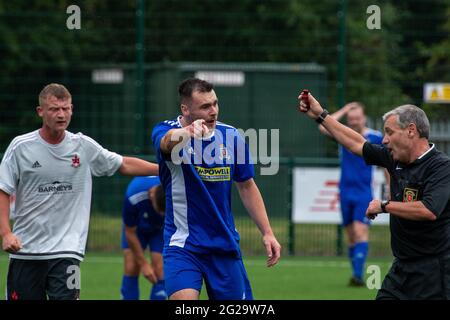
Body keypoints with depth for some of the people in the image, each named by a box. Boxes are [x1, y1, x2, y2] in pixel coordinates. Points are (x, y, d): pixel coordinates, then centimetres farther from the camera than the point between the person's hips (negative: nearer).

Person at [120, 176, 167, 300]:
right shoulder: (133, 197, -38)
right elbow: (130, 232, -22)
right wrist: (143, 263, -18)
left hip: (162, 229, 0)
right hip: (136, 227, 0)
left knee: (160, 271, -13)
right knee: (131, 269, -10)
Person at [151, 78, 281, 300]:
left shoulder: (231, 136, 1)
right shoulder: (166, 130, -11)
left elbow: (247, 186, 12)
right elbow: (167, 142, -37)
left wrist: (267, 233, 7)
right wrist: (188, 131, -60)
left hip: (225, 246, 4)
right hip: (182, 245, -4)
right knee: (184, 299, -24)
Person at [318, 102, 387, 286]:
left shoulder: (376, 138, -2)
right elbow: (323, 127, -15)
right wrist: (343, 111, -10)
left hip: (364, 194, -3)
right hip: (345, 193, 3)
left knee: (360, 231, -16)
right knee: (351, 235, 7)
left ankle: (358, 275, -24)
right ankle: (356, 275, 14)